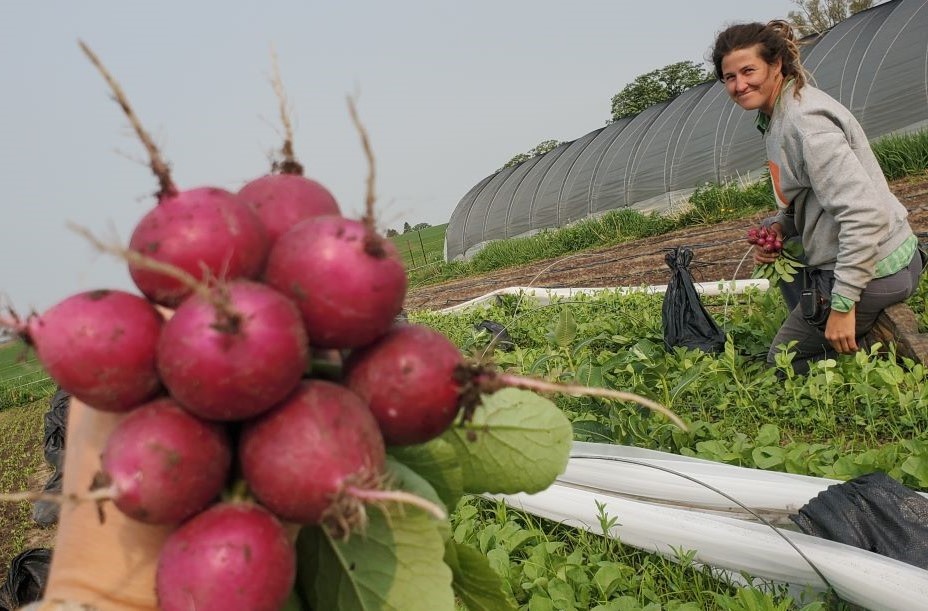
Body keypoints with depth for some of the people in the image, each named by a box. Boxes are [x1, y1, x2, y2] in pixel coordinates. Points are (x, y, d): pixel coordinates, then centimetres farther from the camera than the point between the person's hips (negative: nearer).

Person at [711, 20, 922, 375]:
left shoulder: (804, 121, -22)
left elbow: (863, 211, -28)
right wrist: (778, 228, -1)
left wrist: (843, 305, -28)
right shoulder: (776, 114, 9)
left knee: (783, 364, 5)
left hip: (871, 272, -9)